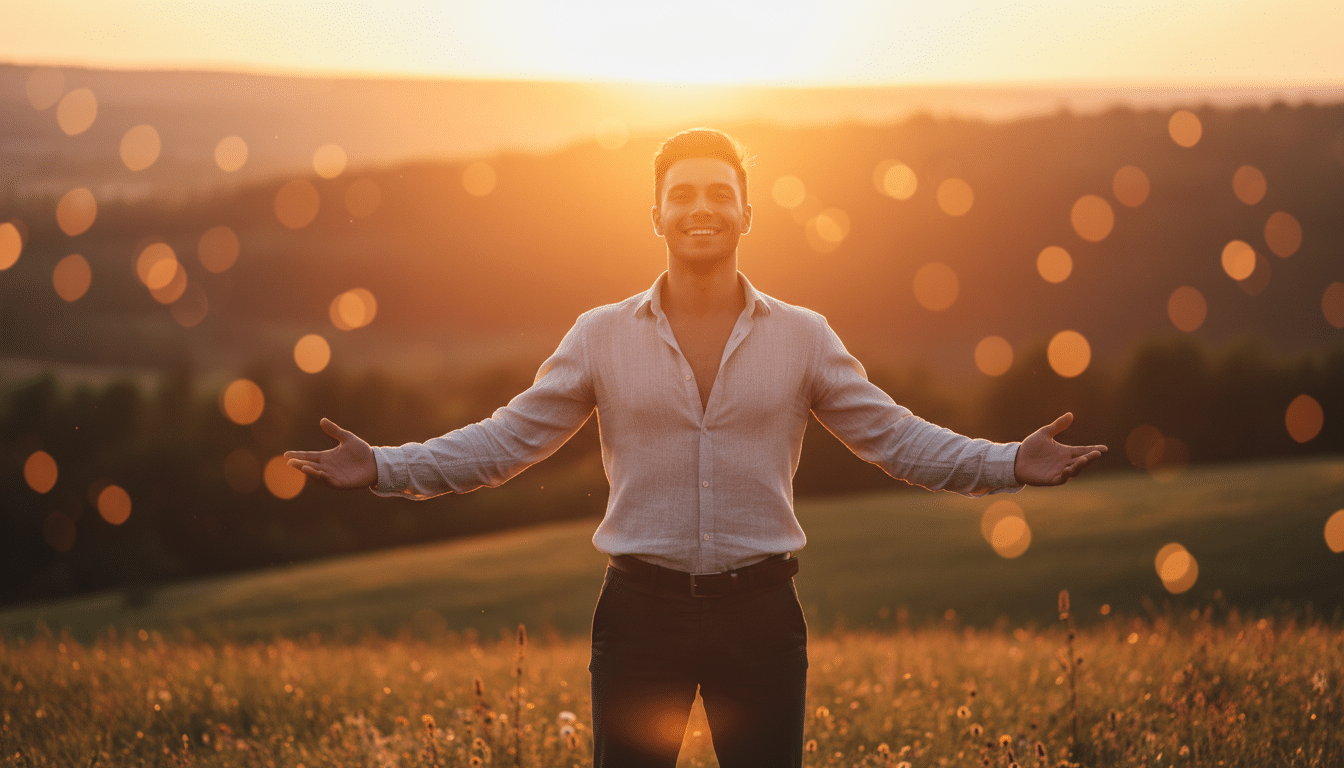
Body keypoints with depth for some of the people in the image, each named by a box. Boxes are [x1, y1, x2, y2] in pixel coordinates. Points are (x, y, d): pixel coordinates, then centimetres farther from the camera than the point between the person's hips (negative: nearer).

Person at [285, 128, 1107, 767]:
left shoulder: (802, 337, 4)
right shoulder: (602, 336, 3)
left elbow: (895, 436, 4)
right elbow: (507, 440, 3)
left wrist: (1012, 464, -8)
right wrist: (381, 467, -7)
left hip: (760, 610, 0)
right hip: (644, 607, 0)